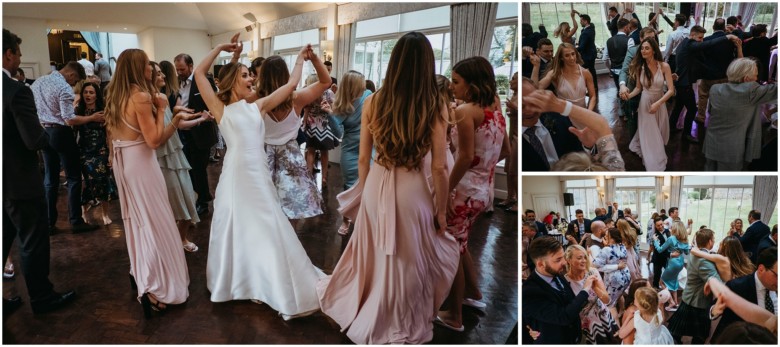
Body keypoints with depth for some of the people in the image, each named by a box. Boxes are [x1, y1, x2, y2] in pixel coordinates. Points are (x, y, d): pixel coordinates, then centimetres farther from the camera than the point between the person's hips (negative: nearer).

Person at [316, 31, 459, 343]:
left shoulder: (373, 102, -7)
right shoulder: (435, 107, -13)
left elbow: (363, 159, 0)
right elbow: (439, 168, -11)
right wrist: (441, 209, 1)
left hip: (377, 186, 3)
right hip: (412, 190, -3)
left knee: (373, 253, 22)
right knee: (410, 260, 15)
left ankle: (369, 318, 44)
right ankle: (404, 327, 32)